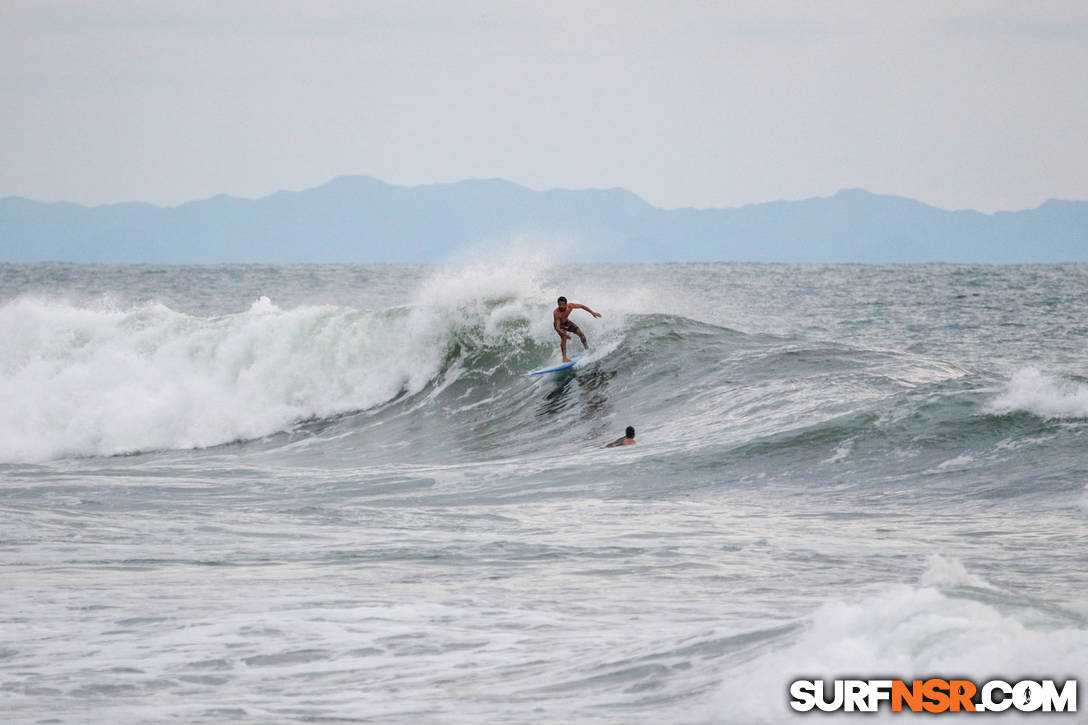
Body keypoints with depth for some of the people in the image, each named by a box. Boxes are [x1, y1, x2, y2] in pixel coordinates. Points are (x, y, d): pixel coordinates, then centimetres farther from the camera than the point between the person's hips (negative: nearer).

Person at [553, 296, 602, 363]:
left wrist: (592, 312, -10)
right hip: (559, 325, -5)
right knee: (564, 337, -27)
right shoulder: (556, 313, -40)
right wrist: (564, 334, -58)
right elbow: (557, 328, -41)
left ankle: (586, 348, 26)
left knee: (580, 333, 2)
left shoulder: (570, 306, -29)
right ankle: (564, 358, -23)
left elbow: (582, 306, -11)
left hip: (566, 322, 5)